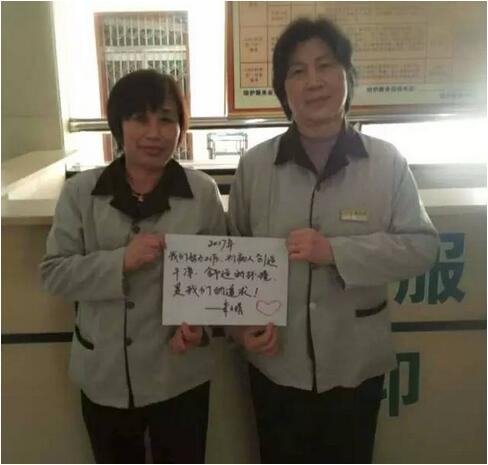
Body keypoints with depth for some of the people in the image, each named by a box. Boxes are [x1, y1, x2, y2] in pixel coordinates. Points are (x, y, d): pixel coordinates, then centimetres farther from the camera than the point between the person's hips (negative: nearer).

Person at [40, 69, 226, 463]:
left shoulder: (203, 191, -9)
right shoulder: (80, 191, -6)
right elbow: (54, 273, -8)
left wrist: (200, 324, -21)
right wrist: (121, 261, -24)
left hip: (178, 374, -1)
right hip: (104, 374, 2)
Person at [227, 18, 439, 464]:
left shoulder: (387, 161, -7)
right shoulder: (253, 165, -5)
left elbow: (422, 245, -8)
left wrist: (336, 251, -22)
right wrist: (243, 322, -13)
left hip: (356, 362, 0)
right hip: (277, 363, 1)